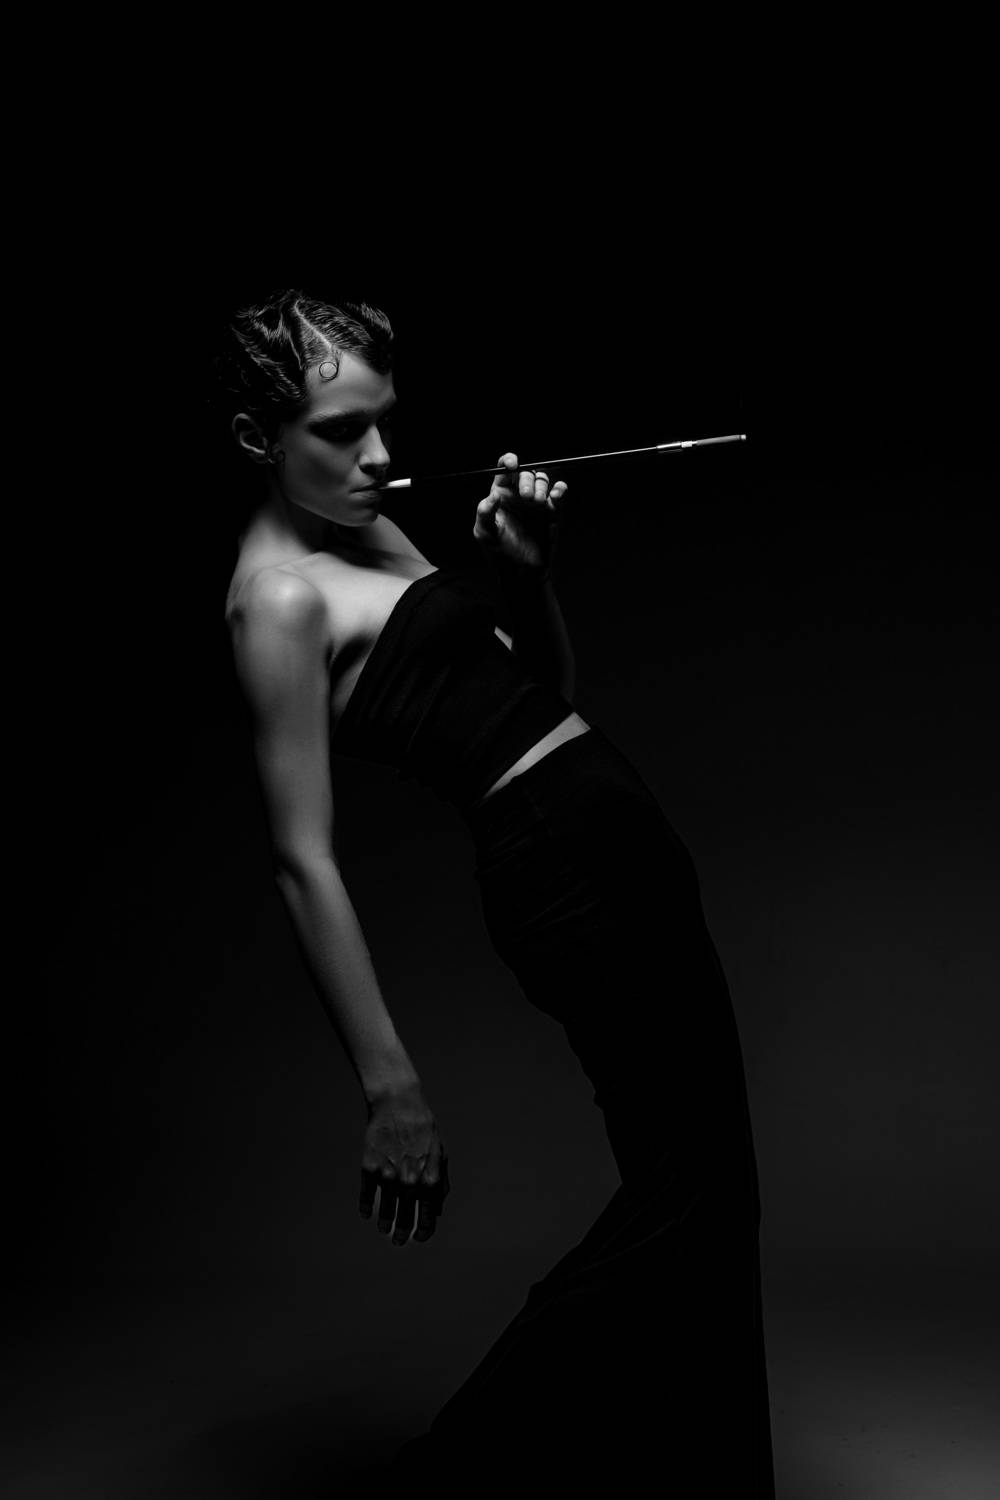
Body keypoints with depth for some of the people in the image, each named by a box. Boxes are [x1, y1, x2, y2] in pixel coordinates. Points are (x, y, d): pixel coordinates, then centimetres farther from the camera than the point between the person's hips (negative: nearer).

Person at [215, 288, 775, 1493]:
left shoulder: (373, 536, 13)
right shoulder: (279, 596, -14)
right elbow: (306, 861, -19)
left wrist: (528, 569, -1)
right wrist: (390, 1088, -20)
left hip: (620, 840, 9)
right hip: (563, 861, -9)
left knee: (706, 1188, 15)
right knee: (686, 1183, 0)